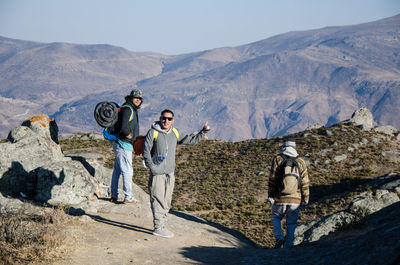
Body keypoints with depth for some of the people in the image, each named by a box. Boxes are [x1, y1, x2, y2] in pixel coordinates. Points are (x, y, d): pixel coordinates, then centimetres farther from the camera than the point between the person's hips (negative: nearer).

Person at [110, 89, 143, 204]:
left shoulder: (131, 109, 17)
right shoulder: (128, 109, -14)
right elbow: (124, 127, -26)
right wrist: (130, 136, -10)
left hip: (119, 144, 10)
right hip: (124, 145, -10)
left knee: (117, 170, 14)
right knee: (127, 171, -5)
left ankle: (114, 195, 21)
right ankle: (128, 197, -1)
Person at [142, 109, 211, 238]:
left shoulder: (175, 133, 11)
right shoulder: (153, 132, -5)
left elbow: (191, 140, 23)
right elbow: (146, 151, -4)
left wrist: (203, 132, 15)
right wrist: (151, 167, -13)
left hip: (170, 174, 6)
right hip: (157, 173, -6)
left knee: (167, 201, 8)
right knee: (158, 200, -8)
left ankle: (162, 226, 16)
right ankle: (158, 227, -6)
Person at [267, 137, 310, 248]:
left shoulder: (277, 159, -2)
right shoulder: (300, 162, 3)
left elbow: (272, 179, -4)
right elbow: (305, 182, 4)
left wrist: (270, 195, 2)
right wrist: (305, 199, 11)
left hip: (280, 198, -1)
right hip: (295, 199, 1)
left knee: (276, 218, 18)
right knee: (291, 223, 10)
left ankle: (279, 237, -3)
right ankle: (288, 245, 8)